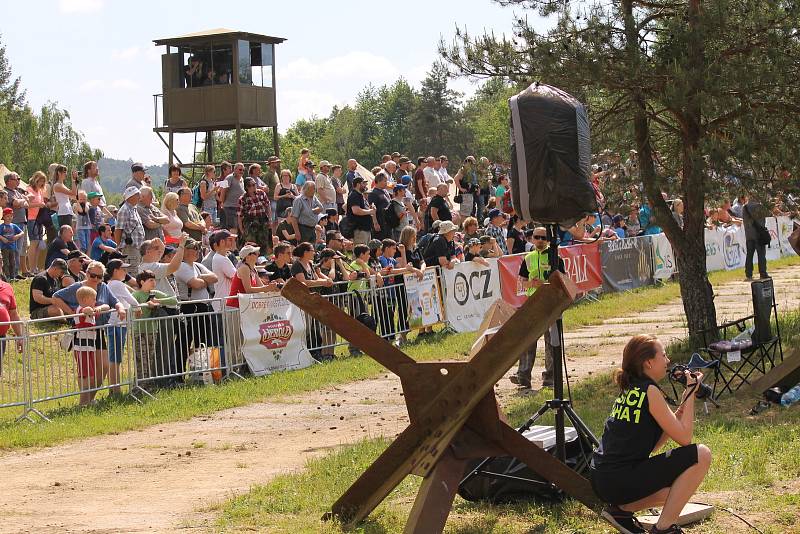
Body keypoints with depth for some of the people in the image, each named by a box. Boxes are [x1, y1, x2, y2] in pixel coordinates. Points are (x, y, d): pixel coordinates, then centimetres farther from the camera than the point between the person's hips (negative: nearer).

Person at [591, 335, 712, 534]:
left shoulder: (630, 389, 16)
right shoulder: (650, 391, -11)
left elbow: (653, 445, 18)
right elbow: (684, 438, -11)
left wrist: (684, 403, 13)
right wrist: (691, 393, -2)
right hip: (620, 481, -10)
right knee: (701, 455, -10)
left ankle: (621, 509, 14)